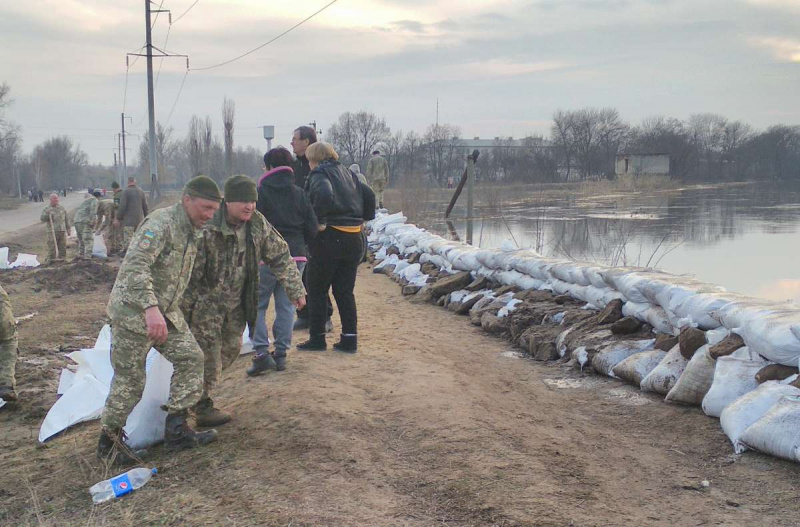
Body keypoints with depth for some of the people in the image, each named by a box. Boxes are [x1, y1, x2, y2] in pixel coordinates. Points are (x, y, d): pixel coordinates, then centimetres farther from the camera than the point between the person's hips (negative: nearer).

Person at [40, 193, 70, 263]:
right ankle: (50, 259, -2)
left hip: (62, 230, 3)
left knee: (62, 246, 4)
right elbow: (42, 219, -4)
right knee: (52, 246, -7)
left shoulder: (62, 208, 14)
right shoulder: (47, 209, 5)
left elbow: (66, 219, 18)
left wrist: (68, 228, 14)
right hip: (52, 231, -3)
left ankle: (62, 258, 13)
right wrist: (47, 214, -21)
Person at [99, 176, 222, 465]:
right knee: (130, 379, -1)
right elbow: (135, 266, -32)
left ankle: (176, 430, 8)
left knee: (190, 357, 2)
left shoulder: (191, 231, 11)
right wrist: (151, 308, -40)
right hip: (134, 311, -9)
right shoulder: (161, 223, -20)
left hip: (166, 312, 9)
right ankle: (109, 439, 16)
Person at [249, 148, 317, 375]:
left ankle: (262, 352, -6)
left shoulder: (261, 192, -8)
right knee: (286, 305, 11)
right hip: (296, 256, 4)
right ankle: (281, 353, 11)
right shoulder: (299, 194, 6)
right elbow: (312, 227, 5)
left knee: (257, 305, 5)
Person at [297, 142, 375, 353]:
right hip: (353, 239, 7)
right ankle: (350, 339, 10)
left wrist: (320, 221, -18)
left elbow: (325, 195, -27)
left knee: (317, 290, 7)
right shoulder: (346, 172, 15)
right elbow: (369, 195, 15)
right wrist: (364, 219, 19)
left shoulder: (319, 174, -7)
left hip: (329, 238, -7)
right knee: (345, 291, 12)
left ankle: (317, 338, 10)